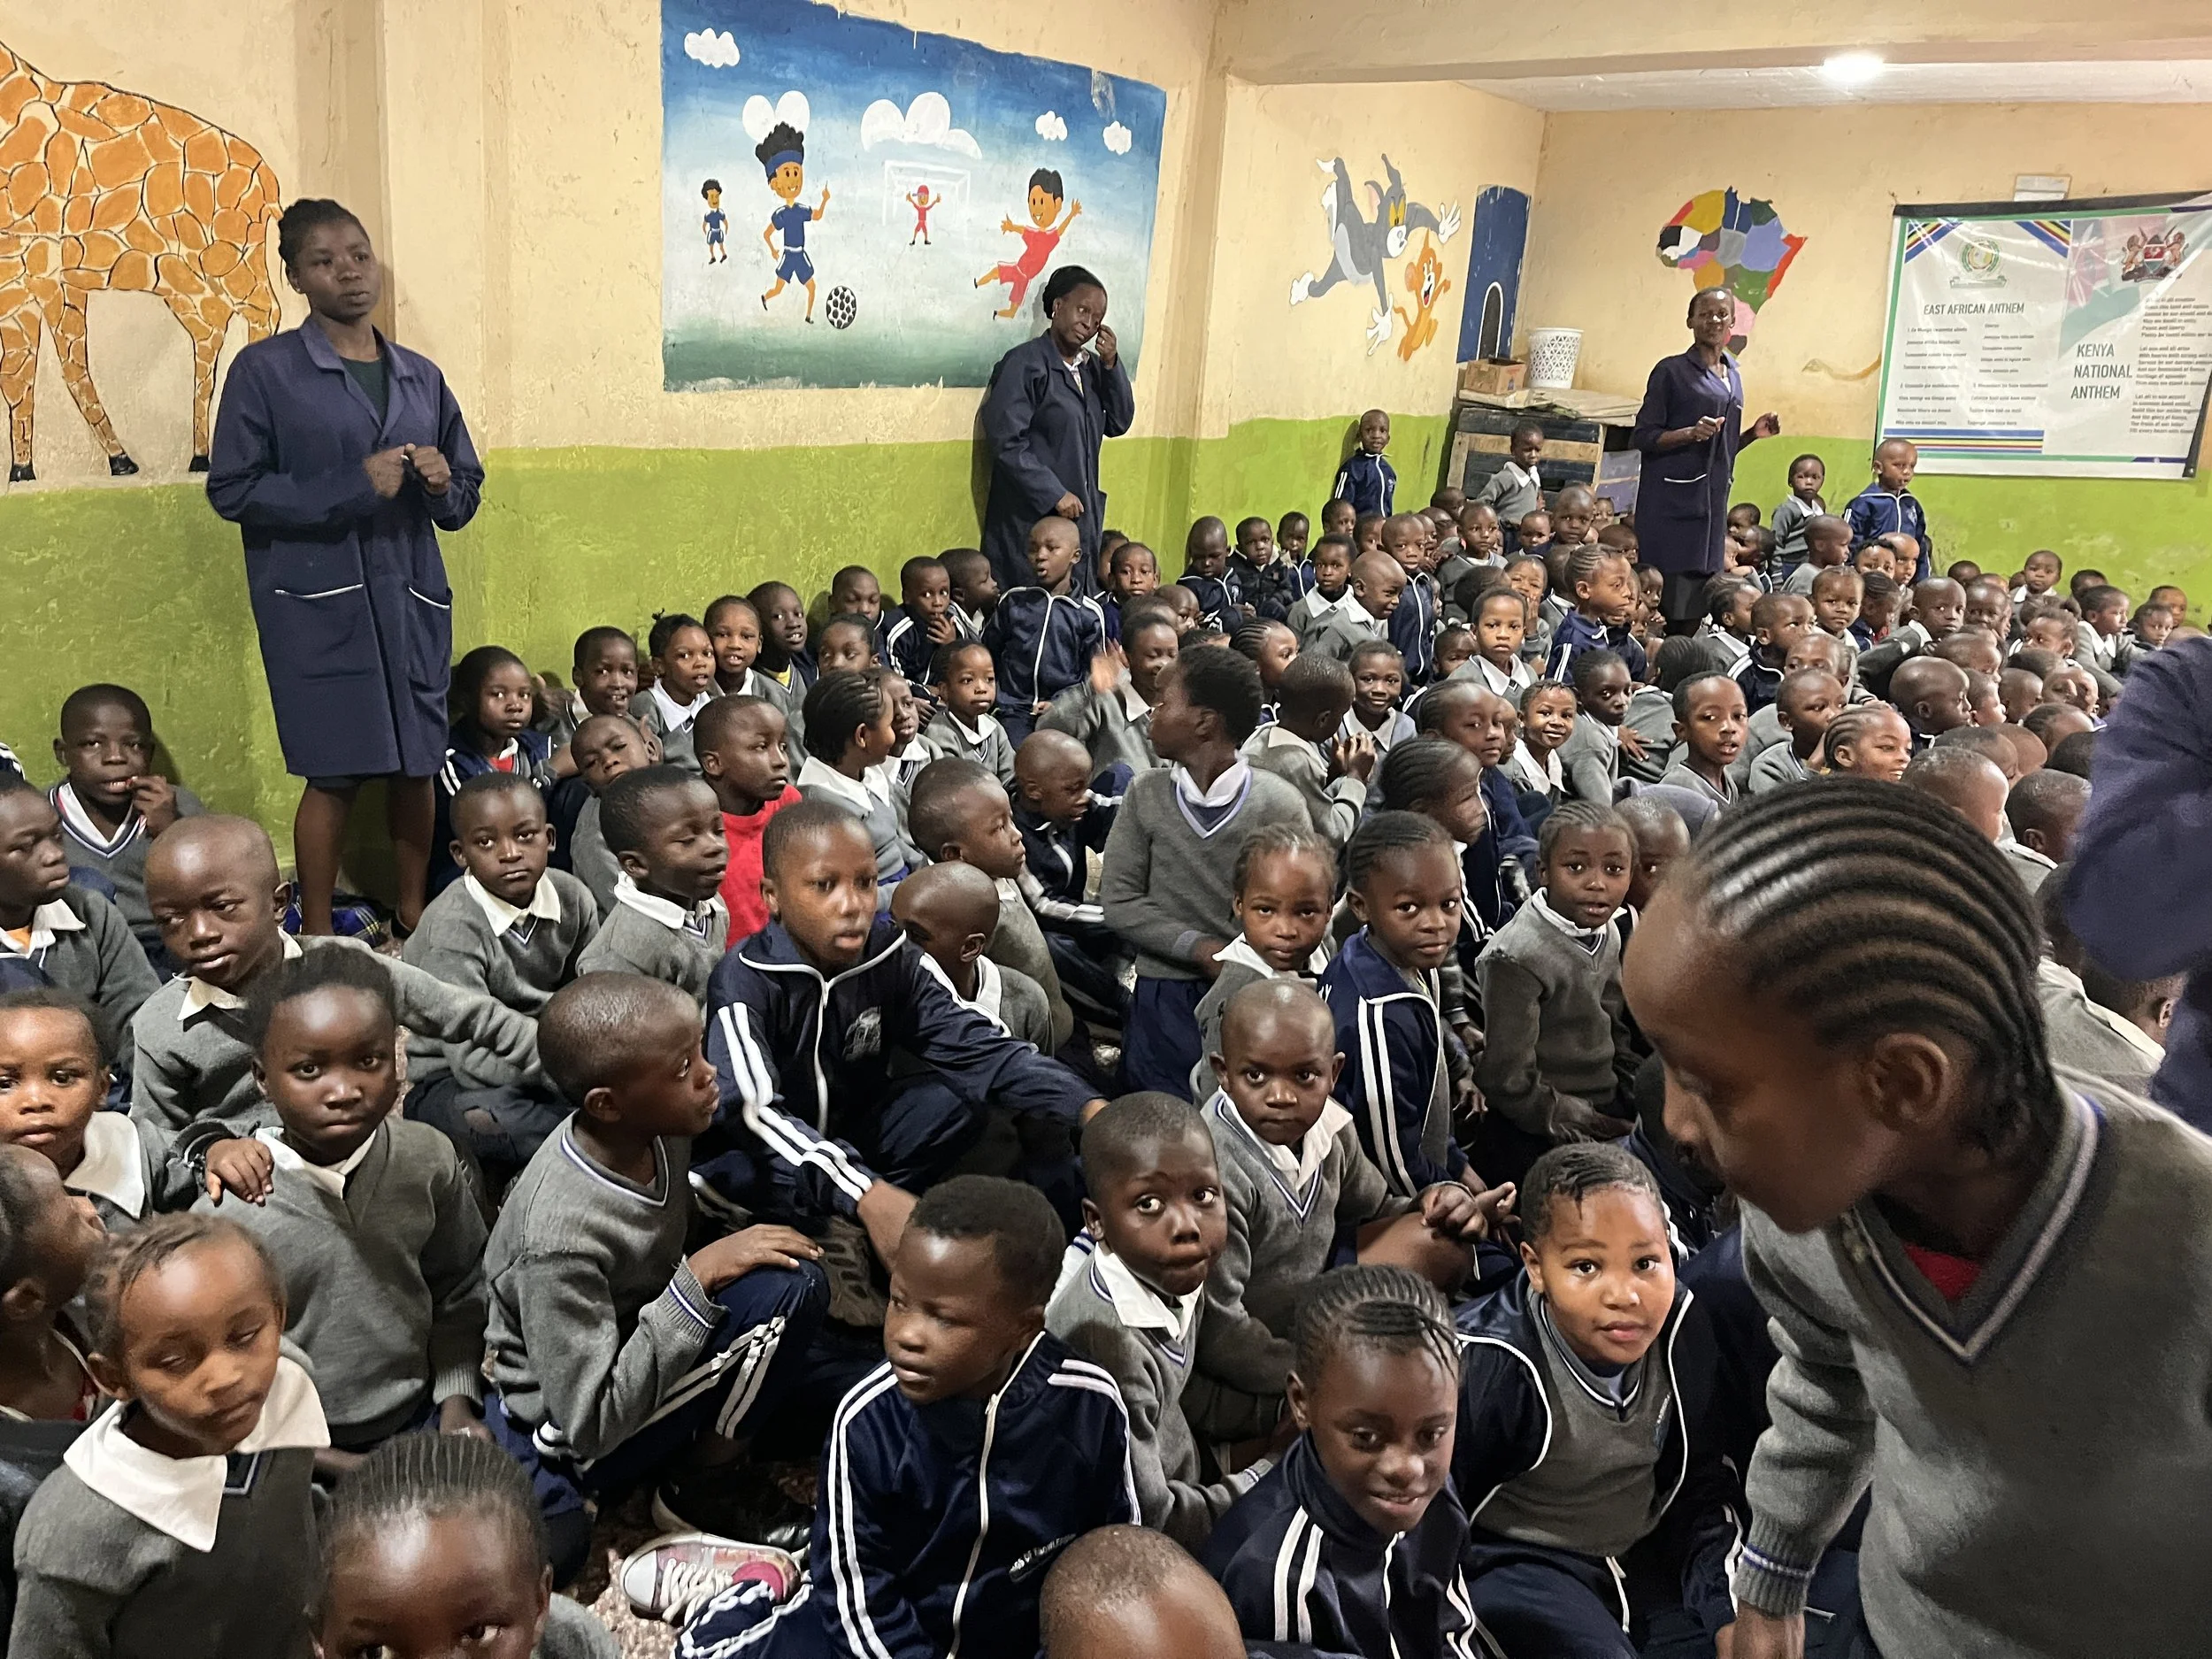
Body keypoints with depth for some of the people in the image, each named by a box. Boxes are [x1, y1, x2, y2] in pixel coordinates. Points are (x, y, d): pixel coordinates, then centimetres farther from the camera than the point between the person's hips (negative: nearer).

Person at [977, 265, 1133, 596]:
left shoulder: (1091, 367, 15)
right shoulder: (1025, 363, -8)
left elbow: (1118, 423, 12)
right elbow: (1006, 441, -15)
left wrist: (1111, 364, 0)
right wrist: (1055, 495, -17)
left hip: (1082, 517, 7)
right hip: (1031, 521, -7)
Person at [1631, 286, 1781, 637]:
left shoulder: (1733, 377, 18)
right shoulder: (1671, 371, -1)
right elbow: (1644, 437, -5)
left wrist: (1752, 434, 7)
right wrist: (1691, 432, -19)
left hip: (1714, 499, 6)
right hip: (1672, 499, -6)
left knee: (1699, 602, 4)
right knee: (1666, 595, -10)